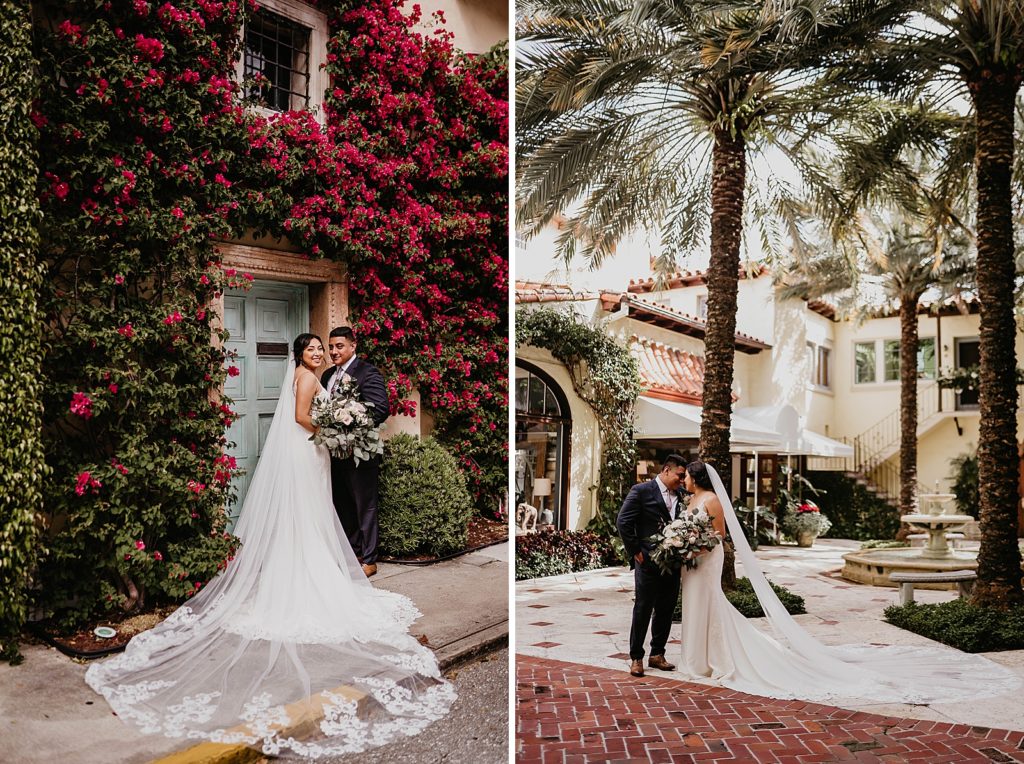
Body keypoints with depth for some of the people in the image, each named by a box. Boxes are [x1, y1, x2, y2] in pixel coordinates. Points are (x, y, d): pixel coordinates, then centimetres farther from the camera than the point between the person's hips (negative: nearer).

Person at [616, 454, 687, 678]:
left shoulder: (680, 496, 10)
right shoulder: (641, 491, -7)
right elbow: (623, 522, -10)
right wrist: (635, 552, -10)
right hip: (648, 562, -6)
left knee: (666, 610, 12)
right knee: (642, 610, 1)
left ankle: (657, 654, 25)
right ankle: (636, 658, 11)